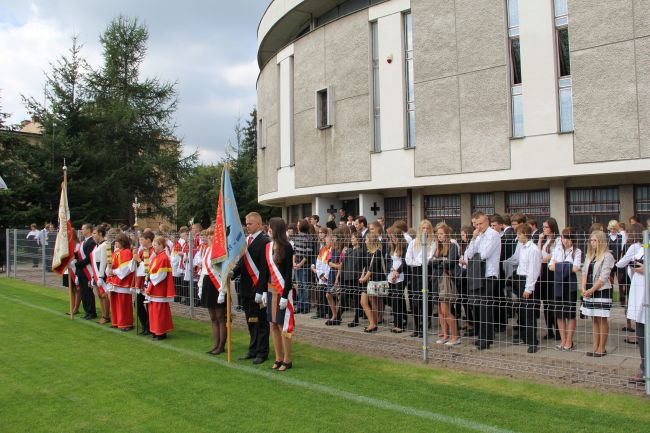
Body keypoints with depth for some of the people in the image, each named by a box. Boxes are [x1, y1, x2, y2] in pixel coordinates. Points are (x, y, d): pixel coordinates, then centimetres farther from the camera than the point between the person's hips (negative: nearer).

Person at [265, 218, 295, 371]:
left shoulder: (287, 247, -12)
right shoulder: (268, 246, 7)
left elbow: (288, 273, -14)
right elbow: (267, 270, 11)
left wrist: (285, 295, -16)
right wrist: (265, 291, 8)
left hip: (283, 291, -7)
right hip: (271, 290, 7)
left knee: (283, 325, -1)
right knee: (273, 325, 10)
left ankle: (287, 360, 11)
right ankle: (278, 358, 21)